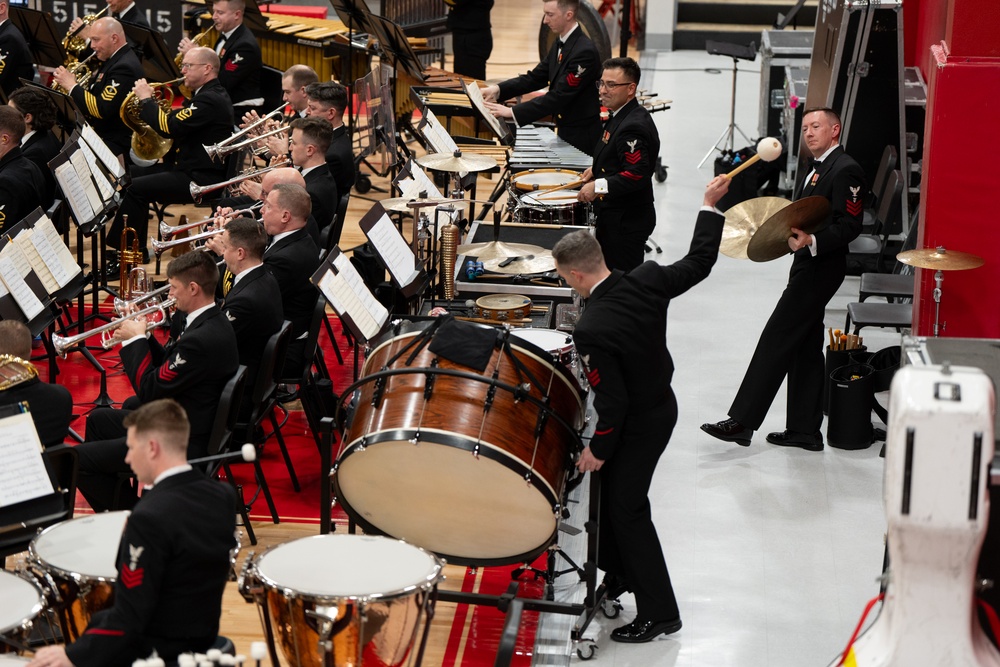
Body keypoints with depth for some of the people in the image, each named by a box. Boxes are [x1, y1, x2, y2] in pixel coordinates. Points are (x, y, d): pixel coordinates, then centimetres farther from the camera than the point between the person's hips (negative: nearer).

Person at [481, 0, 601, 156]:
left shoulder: (584, 51, -23)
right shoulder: (560, 45, 7)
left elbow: (559, 96, -26)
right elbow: (535, 77, 9)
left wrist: (512, 112, -27)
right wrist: (498, 89, -6)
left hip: (581, 138, -9)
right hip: (565, 132, 9)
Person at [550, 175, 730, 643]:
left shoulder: (592, 329, -33)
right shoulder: (646, 280, -14)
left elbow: (613, 403, -28)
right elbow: (698, 264, 3)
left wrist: (597, 449, -12)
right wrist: (711, 206, 12)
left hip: (638, 425, -9)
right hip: (662, 405, 9)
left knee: (627, 508, 5)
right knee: (613, 488, 25)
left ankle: (658, 613, 14)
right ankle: (618, 574, 43)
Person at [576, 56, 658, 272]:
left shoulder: (634, 126, -24)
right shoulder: (622, 115, 9)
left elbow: (637, 176, -30)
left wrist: (599, 186, -27)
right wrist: (597, 169, 12)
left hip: (626, 222, -11)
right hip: (614, 216, 11)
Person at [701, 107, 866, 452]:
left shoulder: (846, 170, -13)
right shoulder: (817, 169, 19)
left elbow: (850, 225, -20)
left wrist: (812, 242, -31)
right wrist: (792, 232, 12)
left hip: (820, 268, -11)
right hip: (808, 267, 11)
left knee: (776, 339, -11)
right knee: (805, 348, 12)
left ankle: (742, 422, -10)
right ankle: (805, 430, 17)